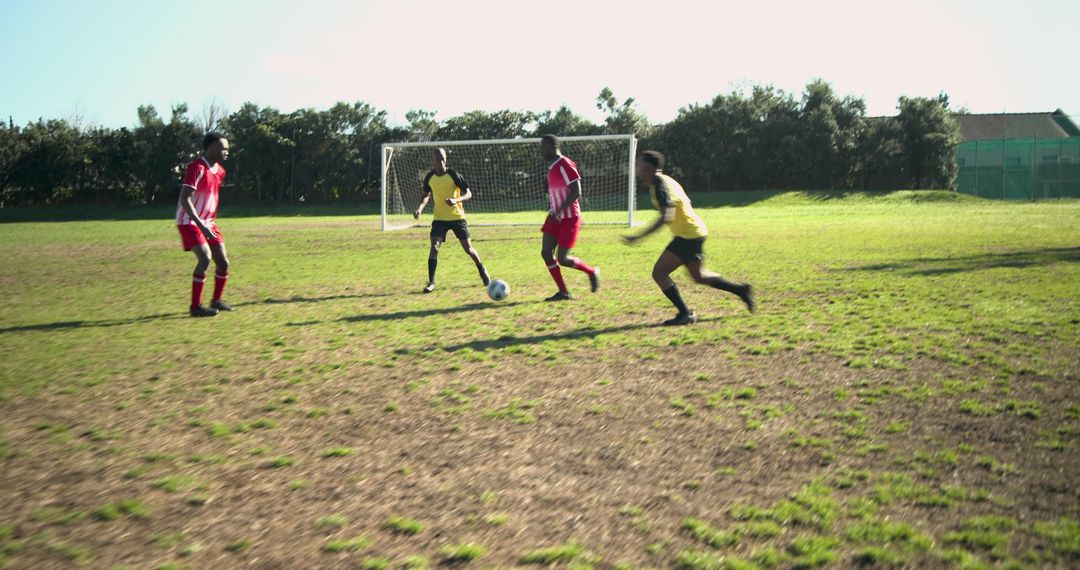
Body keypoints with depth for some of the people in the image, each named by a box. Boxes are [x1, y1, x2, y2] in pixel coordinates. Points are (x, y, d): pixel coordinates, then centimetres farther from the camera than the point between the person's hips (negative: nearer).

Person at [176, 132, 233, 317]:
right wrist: (201, 225, -32)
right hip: (189, 222, -8)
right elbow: (185, 200, -25)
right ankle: (196, 306, -12)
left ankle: (216, 300, 25)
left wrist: (211, 222, 18)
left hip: (208, 223, 8)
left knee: (223, 262, 5)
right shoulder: (197, 168, -20)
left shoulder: (219, 170, 6)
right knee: (205, 258, -22)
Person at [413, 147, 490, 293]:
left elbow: (468, 194, -10)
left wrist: (456, 200, -29)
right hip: (439, 218, 2)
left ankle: (482, 271, 33)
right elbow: (426, 195, 16)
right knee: (434, 247, -14)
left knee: (468, 248, 7)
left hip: (457, 217, -2)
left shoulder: (453, 175, -11)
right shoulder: (429, 177, -1)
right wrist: (420, 207, -4)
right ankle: (431, 282, -9)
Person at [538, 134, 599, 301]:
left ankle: (592, 272, 17)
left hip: (569, 218, -9)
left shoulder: (565, 165, -16)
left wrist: (558, 211, -24)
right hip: (555, 217, 9)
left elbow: (576, 192, -22)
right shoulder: (552, 167, 12)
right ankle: (563, 292, 7)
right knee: (546, 253, -1)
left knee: (562, 258, -9)